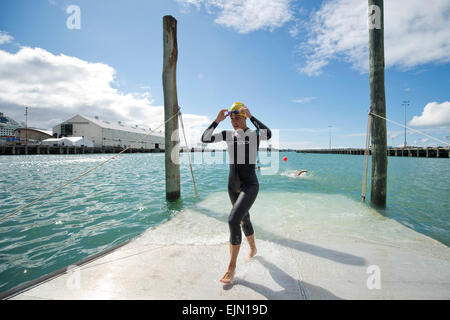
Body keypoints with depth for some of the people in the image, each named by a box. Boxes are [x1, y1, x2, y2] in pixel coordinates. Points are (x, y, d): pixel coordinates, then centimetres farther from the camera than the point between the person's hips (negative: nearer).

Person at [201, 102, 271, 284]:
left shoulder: (255, 134, -7)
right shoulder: (228, 135, 5)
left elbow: (268, 134, -31)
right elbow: (205, 139, -3)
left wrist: (250, 116, -27)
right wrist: (217, 120, -12)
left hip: (250, 186, -6)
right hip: (233, 185, 6)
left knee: (233, 221, -20)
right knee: (244, 220, 21)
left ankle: (232, 266, -3)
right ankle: (253, 248, 48)